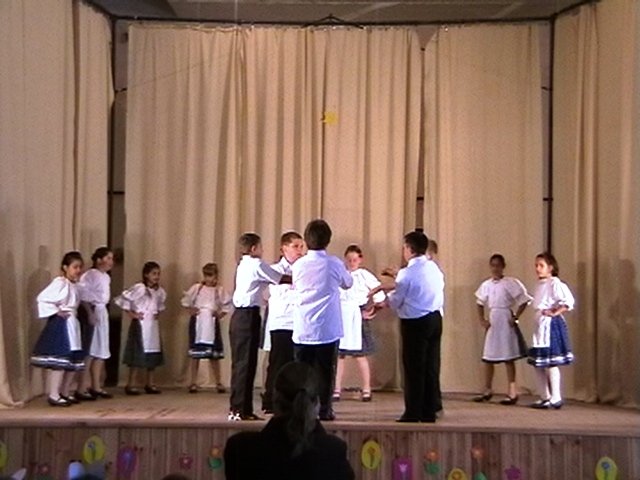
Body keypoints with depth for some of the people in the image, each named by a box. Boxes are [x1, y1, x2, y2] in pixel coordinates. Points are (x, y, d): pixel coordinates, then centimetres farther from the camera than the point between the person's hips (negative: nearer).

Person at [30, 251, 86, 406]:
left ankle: (65, 393, 20)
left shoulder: (74, 286, 15)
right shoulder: (59, 282, -12)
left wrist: (74, 313, 4)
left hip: (72, 324, 10)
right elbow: (42, 298, -18)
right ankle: (53, 395, -6)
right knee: (60, 360, -10)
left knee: (74, 361, 11)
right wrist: (56, 311, -18)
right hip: (60, 324, -10)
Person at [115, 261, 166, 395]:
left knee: (153, 355, 8)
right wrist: (131, 313, -12)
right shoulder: (139, 288, -14)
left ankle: (149, 384, 18)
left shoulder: (160, 291, 6)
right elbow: (122, 299, -17)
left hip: (153, 325, 7)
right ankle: (131, 385, 2)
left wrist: (158, 312, 10)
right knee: (138, 354, -5)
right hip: (140, 325, -7)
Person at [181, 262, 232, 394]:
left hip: (212, 325, 1)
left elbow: (227, 304, 5)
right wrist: (190, 310, -5)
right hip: (197, 323, -1)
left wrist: (221, 314, -6)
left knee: (214, 354, 7)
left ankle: (218, 382, 15)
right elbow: (185, 300, 6)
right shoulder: (197, 288, 0)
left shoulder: (219, 290, 1)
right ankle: (193, 383, 10)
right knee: (195, 354, 3)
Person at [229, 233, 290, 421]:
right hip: (249, 316, -9)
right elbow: (282, 280, -7)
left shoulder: (243, 265, 18)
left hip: (239, 316, 9)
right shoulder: (257, 265, -9)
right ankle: (241, 410, -3)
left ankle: (236, 409, 14)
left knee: (240, 362, 10)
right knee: (246, 363, -6)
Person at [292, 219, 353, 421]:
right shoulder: (335, 264, -6)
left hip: (303, 329, 1)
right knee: (325, 372, 6)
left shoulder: (298, 265, -1)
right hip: (328, 329, -1)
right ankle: (325, 410, 8)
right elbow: (348, 283, 12)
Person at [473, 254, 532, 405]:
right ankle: (488, 390, 23)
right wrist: (481, 320, 7)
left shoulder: (510, 283, -9)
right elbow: (480, 303, 17)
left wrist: (515, 317, -12)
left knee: (508, 358, 0)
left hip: (505, 321, -5)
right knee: (488, 358, 10)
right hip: (492, 322, 5)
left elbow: (524, 300, -9)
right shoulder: (486, 285, 7)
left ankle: (512, 393, 7)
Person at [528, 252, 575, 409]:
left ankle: (556, 399, 3)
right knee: (538, 364, 10)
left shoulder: (555, 283, -12)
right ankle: (545, 398, 19)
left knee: (550, 363, -5)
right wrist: (540, 314, 7)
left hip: (551, 325, -9)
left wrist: (555, 313, -15)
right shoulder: (540, 285, 14)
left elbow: (569, 302, -22)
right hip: (540, 325, 9)